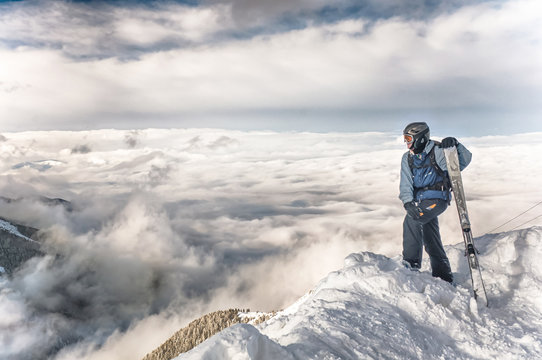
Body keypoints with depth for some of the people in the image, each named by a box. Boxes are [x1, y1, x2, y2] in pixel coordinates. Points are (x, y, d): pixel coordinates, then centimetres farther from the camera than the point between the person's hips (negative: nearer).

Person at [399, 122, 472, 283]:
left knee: (410, 220, -27)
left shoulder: (437, 151, -6)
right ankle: (444, 277, 26)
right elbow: (405, 183, -2)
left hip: (437, 199, -6)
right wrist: (408, 203, -18)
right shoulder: (407, 158, 8)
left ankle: (411, 263, -20)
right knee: (431, 240, 11)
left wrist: (455, 144, -31)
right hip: (419, 201, 6)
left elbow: (464, 161, -13)